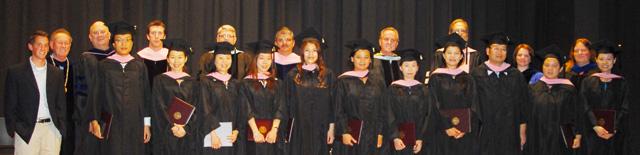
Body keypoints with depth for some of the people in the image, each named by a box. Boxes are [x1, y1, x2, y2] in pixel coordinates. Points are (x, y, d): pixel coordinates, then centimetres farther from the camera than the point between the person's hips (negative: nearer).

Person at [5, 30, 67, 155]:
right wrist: (12, 131, -3)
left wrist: (62, 129, 6)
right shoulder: (15, 72, 3)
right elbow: (10, 105, 3)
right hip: (26, 130, -3)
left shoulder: (56, 73, 13)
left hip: (52, 130, 3)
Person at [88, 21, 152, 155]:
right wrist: (94, 121, -5)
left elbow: (146, 95, 8)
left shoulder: (139, 66, 7)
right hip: (111, 125, -1)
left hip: (134, 124, 1)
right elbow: (96, 95, 3)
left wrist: (147, 124, 4)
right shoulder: (104, 66, 3)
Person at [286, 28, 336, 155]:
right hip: (299, 130, 0)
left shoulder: (328, 75, 4)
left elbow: (333, 104, 4)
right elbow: (289, 104, 4)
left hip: (321, 130, 0)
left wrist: (331, 128, -2)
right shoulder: (293, 75, 3)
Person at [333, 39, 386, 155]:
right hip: (350, 134, -3)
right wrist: (344, 133, -12)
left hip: (372, 136, 3)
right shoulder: (343, 81, 0)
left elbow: (382, 111, 9)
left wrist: (380, 134, 0)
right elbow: (338, 110, -4)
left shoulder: (378, 83, 10)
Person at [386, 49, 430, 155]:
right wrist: (395, 138, -14)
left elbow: (426, 116, 1)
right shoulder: (393, 89, 2)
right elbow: (390, 116, -3)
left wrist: (420, 139, -9)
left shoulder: (423, 90, 6)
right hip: (399, 139, -1)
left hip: (417, 139, 1)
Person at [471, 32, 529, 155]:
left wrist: (522, 133, 6)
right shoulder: (477, 75, -1)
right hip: (484, 135, -2)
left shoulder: (516, 76, 7)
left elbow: (523, 106, 9)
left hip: (510, 136, 2)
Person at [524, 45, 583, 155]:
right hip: (537, 141, 1)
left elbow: (575, 114, 3)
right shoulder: (533, 89, 5)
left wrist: (578, 135, -2)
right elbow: (527, 115, 8)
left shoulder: (568, 89, 1)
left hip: (560, 140, -1)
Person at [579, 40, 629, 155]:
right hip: (593, 133, 0)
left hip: (615, 134, 0)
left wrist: (614, 129, -14)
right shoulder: (587, 82, 5)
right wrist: (596, 126, -17)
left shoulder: (621, 83, 5)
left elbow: (624, 109, -1)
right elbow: (586, 108, -3)